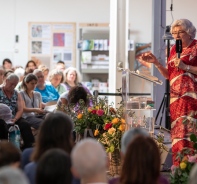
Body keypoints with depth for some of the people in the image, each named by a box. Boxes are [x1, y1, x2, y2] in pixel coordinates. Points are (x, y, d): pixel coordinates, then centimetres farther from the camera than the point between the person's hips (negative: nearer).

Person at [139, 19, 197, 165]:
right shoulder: (174, 49, 17)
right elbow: (168, 74, 18)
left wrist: (185, 67, -17)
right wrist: (155, 62, 7)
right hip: (175, 96, 7)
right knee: (176, 131, 5)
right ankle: (178, 166, 9)